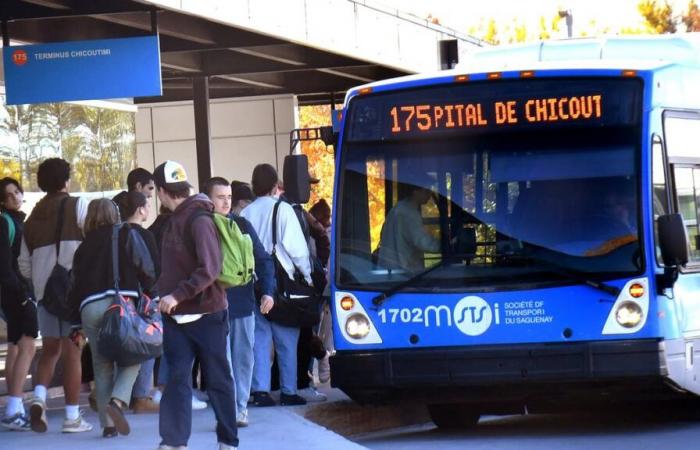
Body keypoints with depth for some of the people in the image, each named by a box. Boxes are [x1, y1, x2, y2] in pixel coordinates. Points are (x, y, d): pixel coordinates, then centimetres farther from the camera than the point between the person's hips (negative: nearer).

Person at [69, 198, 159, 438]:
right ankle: (118, 400, -18)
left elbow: (76, 283, 18)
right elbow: (145, 268, 1)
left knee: (102, 364, 9)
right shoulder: (128, 235, 12)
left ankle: (108, 423, 4)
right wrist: (153, 299, 8)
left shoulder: (84, 246, 21)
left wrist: (77, 321, 23)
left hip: (89, 306, 3)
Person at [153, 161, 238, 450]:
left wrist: (177, 295, -25)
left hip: (206, 314, -7)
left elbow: (209, 270, -24)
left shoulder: (198, 220, -16)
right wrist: (164, 292, 10)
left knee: (218, 380, 5)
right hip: (176, 316, 7)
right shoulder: (174, 219, 10)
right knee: (177, 378, 1)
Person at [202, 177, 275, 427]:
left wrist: (267, 291, -5)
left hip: (243, 303, 3)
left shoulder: (242, 225, 6)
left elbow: (263, 259, 6)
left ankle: (240, 407, 15)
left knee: (243, 359, 7)